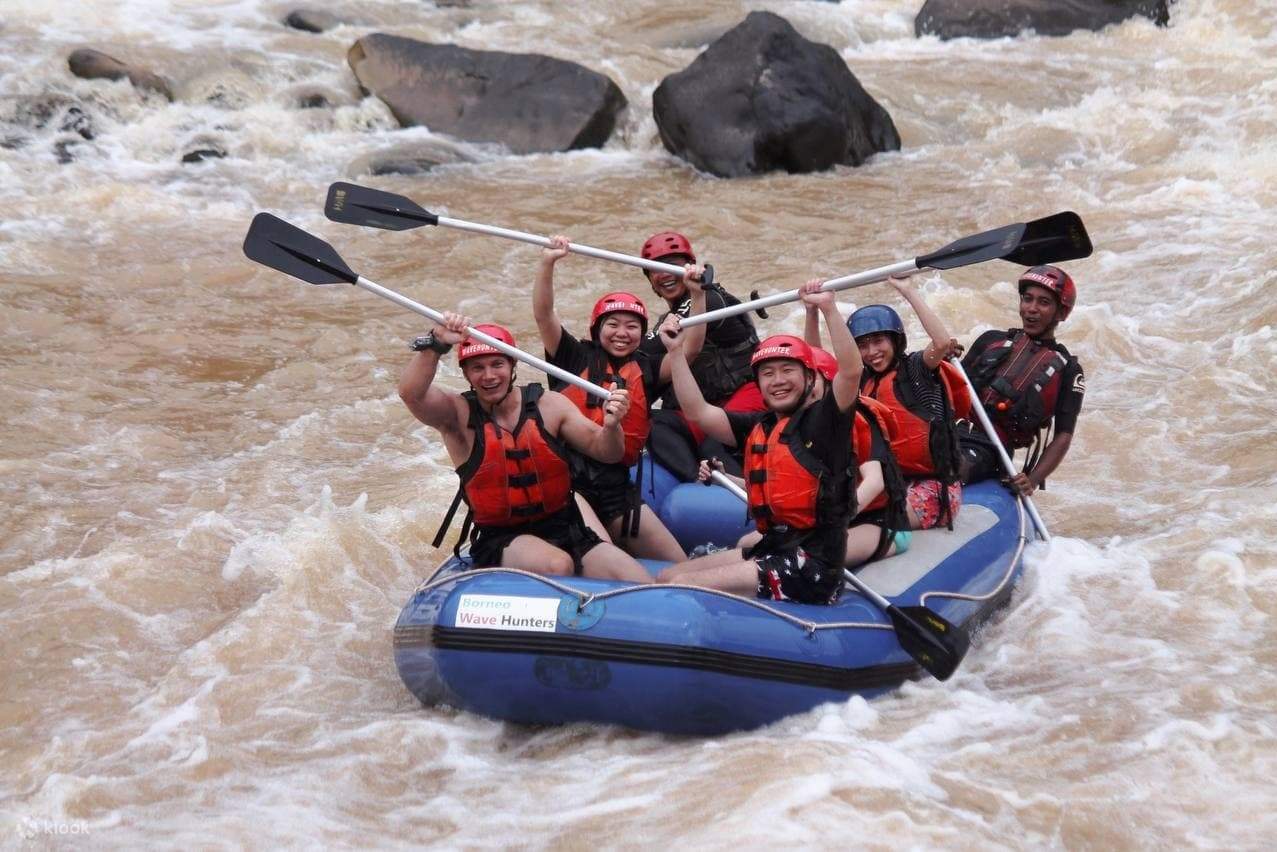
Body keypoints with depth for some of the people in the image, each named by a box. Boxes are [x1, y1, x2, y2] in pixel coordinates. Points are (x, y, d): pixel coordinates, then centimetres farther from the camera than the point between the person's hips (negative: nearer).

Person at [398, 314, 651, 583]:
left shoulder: (548, 404, 2)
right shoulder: (459, 413, -4)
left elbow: (603, 451, 0)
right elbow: (411, 393, -23)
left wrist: (611, 426, -23)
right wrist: (436, 343, -37)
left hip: (564, 530, 3)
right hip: (500, 541, -3)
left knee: (643, 586, -17)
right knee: (558, 566, -34)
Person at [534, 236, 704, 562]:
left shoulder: (645, 369, 17)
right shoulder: (577, 357, 8)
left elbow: (690, 349, 6)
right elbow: (543, 314, -3)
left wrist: (698, 296, -5)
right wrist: (548, 262, -17)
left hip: (617, 486, 5)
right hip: (571, 477, -5)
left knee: (680, 567, 3)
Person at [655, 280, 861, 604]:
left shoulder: (823, 419, -6)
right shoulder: (757, 427, 14)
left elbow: (851, 371, -23)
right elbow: (697, 412, 15)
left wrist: (828, 308, -28)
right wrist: (675, 351, 10)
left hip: (810, 565, -9)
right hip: (772, 548, 9)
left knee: (681, 587, -17)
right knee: (666, 577, 10)